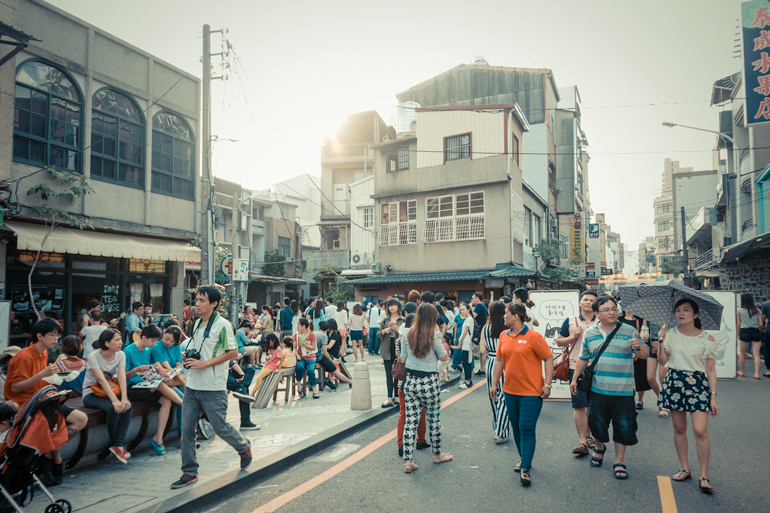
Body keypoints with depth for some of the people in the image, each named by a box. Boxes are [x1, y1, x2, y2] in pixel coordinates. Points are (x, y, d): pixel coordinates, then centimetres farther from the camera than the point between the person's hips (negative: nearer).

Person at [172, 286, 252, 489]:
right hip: (192, 386, 7)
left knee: (220, 427, 3)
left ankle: (244, 448, 30)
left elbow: (233, 353, -14)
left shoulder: (222, 325, -12)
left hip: (213, 388, -7)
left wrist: (205, 363, -18)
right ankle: (189, 472, 16)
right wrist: (189, 356, 3)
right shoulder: (197, 324, 11)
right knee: (186, 428, 4)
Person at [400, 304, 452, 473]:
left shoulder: (407, 335, 1)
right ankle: (437, 454, 32)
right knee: (434, 419, 15)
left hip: (410, 381, 4)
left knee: (410, 421, 5)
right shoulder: (433, 336, -12)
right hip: (429, 382, -3)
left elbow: (403, 359, 7)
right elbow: (444, 357, -1)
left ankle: (408, 461, 6)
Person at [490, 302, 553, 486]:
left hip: (531, 392, -6)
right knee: (516, 428, 14)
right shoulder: (504, 336, 5)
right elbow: (499, 360, 12)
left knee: (527, 429, -5)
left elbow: (549, 359, -8)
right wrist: (494, 384, 12)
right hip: (510, 390, 6)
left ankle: (526, 469, 0)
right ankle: (524, 459, 31)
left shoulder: (533, 337, -12)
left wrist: (547, 384, -13)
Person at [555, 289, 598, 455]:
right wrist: (573, 337, -7)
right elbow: (559, 341, 10)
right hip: (577, 367, -1)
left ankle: (588, 435, 27)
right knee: (579, 405, -6)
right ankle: (582, 442, -3)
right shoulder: (570, 321, 6)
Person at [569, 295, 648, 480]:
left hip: (623, 391, -2)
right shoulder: (589, 333, 6)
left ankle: (619, 462, 22)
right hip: (598, 389, 2)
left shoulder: (629, 331, -1)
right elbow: (583, 358, 15)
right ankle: (599, 448, 42)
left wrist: (639, 347, -27)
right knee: (597, 424, 11)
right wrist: (575, 379, 14)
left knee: (623, 428, 4)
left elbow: (645, 354, -5)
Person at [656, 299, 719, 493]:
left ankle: (704, 476, 2)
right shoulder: (670, 335, 4)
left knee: (700, 430, -10)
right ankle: (685, 469, 23)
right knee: (679, 428, 9)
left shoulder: (707, 339, -2)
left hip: (698, 384, -3)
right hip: (674, 382, 3)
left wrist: (713, 396, -3)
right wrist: (661, 343, -8)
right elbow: (663, 361, 4)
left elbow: (711, 370, 0)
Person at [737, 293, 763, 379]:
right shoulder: (757, 310, 4)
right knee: (756, 354, 1)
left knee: (742, 353, 11)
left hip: (744, 332, -2)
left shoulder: (740, 310, -2)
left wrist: (738, 334, 12)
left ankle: (742, 372, 20)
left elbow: (739, 324, 1)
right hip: (756, 332, 2)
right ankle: (757, 374, -6)